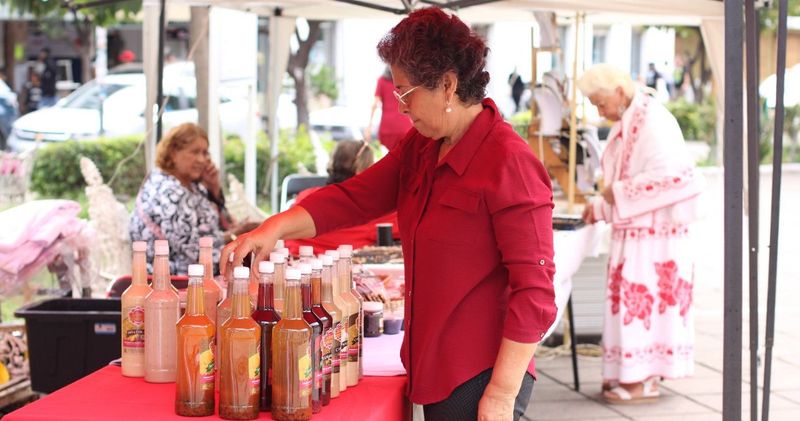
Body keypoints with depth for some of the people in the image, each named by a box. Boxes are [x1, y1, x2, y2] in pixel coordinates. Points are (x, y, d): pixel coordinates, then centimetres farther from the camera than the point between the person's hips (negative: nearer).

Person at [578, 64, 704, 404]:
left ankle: (644, 379, 0)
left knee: (641, 297, -6)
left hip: (655, 232, -9)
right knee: (632, 298, 10)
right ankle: (636, 371, 16)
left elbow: (673, 177, -25)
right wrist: (600, 208, 10)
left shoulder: (654, 123, -17)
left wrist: (620, 193, -19)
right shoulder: (626, 124, 13)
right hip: (634, 231, 9)